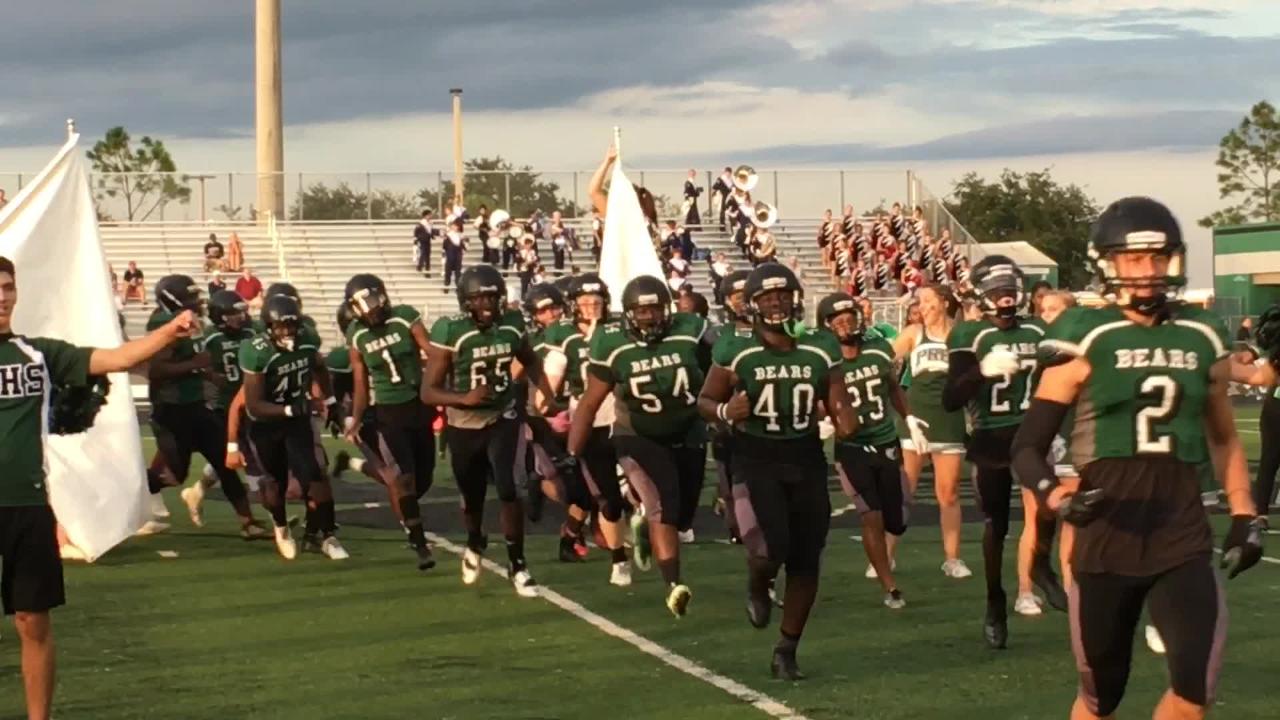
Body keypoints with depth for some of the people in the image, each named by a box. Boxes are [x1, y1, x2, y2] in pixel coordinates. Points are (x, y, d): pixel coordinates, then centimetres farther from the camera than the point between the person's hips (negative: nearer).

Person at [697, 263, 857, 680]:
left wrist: (844, 419, -13)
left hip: (806, 461, 4)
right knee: (772, 548, -21)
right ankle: (757, 585, 18)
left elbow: (837, 403, 10)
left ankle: (786, 651, 20)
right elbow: (705, 402, 2)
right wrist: (725, 412, -20)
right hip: (756, 461, -3)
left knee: (805, 562, 4)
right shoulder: (735, 351, -8)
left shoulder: (820, 350, 1)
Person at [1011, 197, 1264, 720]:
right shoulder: (1086, 341, -5)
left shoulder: (1204, 339, 7)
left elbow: (1223, 438, 21)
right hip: (1106, 542, -2)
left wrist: (1244, 515, 12)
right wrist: (1055, 495, -21)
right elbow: (1028, 446, -3)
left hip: (1182, 536, 2)